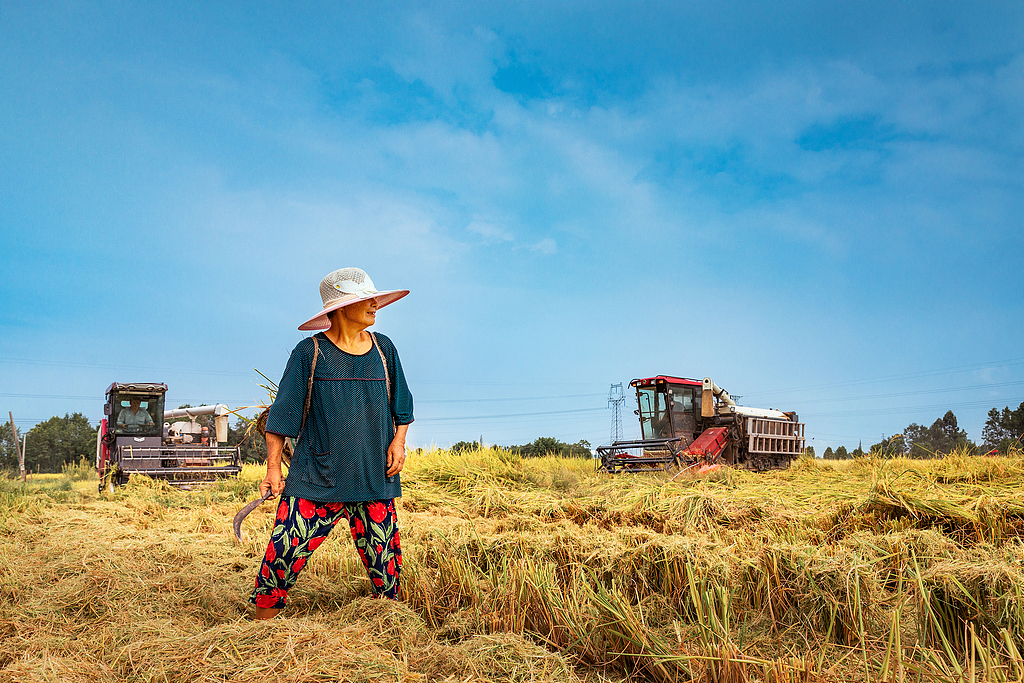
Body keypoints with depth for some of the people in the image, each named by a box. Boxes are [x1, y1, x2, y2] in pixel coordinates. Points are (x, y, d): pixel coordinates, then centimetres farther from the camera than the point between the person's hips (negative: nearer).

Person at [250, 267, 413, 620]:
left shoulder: (383, 349, 9)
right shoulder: (310, 352, -2)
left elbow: (401, 405, 21)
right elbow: (283, 412, 0)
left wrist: (398, 440, 5)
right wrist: (273, 467, -5)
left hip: (375, 476, 3)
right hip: (315, 481, -3)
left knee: (385, 564, 5)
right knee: (282, 556, -8)